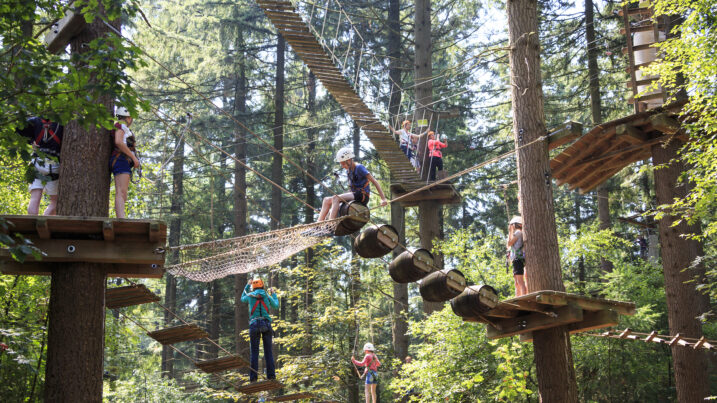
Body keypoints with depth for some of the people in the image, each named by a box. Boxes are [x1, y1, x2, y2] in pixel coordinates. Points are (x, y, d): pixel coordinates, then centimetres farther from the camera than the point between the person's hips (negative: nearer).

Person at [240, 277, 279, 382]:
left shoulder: (250, 296, 6)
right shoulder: (267, 296, 8)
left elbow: (242, 299, 30)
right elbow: (276, 306, 24)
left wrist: (247, 286, 39)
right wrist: (273, 294, 39)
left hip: (254, 324, -1)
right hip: (266, 324, 1)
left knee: (254, 352, 1)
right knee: (268, 351, 3)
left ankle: (253, 377, -5)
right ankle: (271, 375, -1)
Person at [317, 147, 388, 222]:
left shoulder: (359, 168, -9)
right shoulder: (348, 171, 15)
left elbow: (374, 182, -11)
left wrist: (383, 199, -16)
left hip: (362, 196, -8)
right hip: (353, 195, 8)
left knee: (335, 198, -28)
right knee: (327, 200, -4)